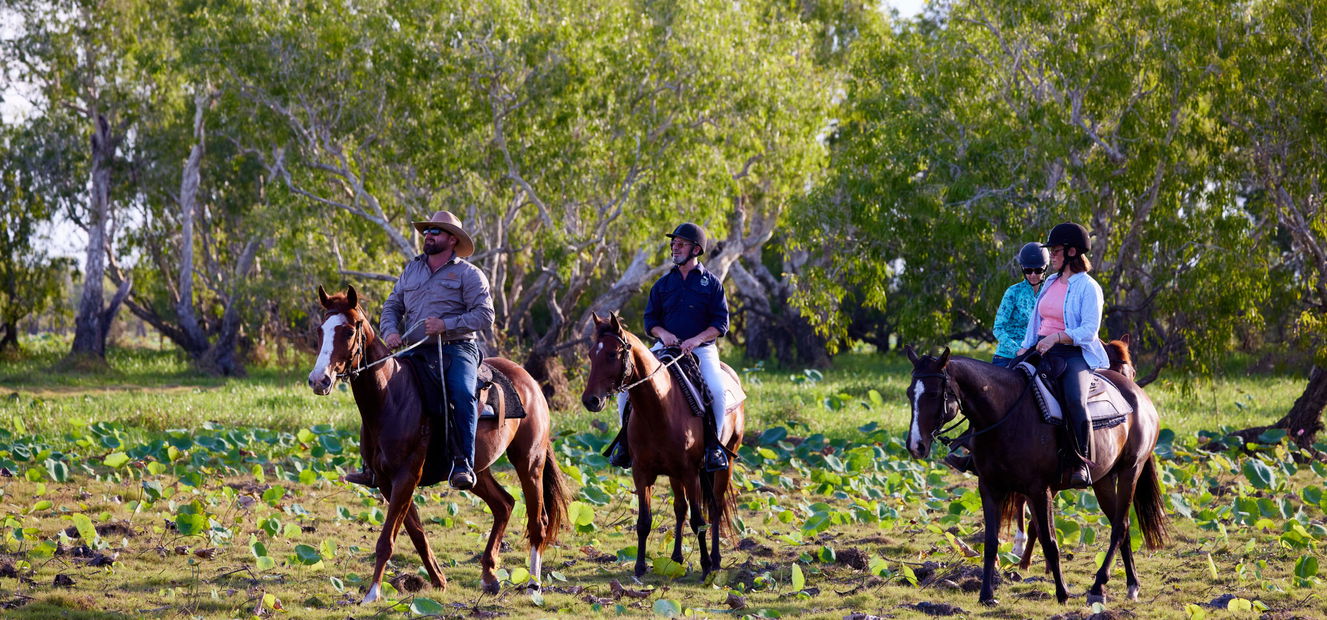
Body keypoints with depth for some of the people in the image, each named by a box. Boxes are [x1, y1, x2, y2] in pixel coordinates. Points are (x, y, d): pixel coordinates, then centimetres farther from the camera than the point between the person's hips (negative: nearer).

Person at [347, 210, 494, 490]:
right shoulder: (411, 270, 18)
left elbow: (485, 316, -7)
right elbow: (392, 306, 19)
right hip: (417, 352, 5)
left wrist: (446, 324, -18)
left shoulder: (469, 274, 1)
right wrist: (390, 332, -3)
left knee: (462, 394, -32)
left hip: (456, 349, -5)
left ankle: (463, 465, -32)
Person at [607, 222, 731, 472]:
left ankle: (714, 444, -17)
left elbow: (721, 323, -3)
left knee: (717, 389, -31)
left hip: (701, 349, -3)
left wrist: (697, 339, -19)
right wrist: (662, 333, -10)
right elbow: (650, 319, 12)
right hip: (666, 347, 3)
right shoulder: (663, 284, 11)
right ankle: (626, 439, -2)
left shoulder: (711, 283, 2)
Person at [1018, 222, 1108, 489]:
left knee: (1075, 400, -34)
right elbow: (1036, 321, 24)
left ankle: (1082, 463, -23)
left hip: (1074, 354, -8)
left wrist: (1056, 337, -25)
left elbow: (1089, 331, -14)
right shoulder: (1051, 282, 18)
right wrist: (1024, 349, 10)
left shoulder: (1088, 287, -5)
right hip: (1043, 353, 8)